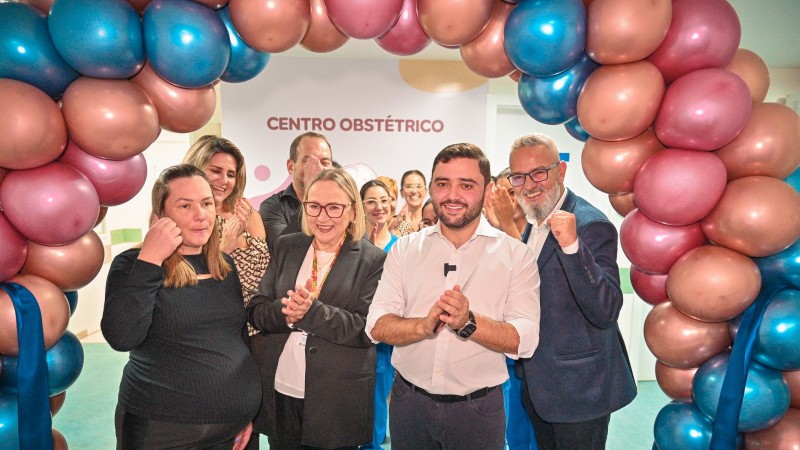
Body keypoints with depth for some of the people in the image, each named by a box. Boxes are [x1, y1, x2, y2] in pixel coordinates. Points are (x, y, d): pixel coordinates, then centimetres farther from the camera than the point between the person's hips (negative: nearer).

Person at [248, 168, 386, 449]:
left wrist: (312, 311, -25)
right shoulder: (285, 247, 5)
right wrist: (285, 311, -19)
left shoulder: (373, 260, -7)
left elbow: (368, 329, -13)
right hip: (278, 393, 4)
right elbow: (256, 311, 3)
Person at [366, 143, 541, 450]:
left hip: (478, 409, -1)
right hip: (409, 401, 2)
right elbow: (377, 326, -6)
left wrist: (468, 322, -28)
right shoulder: (404, 249, 0)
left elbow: (524, 340, -12)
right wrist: (424, 326, -24)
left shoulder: (516, 255, -5)